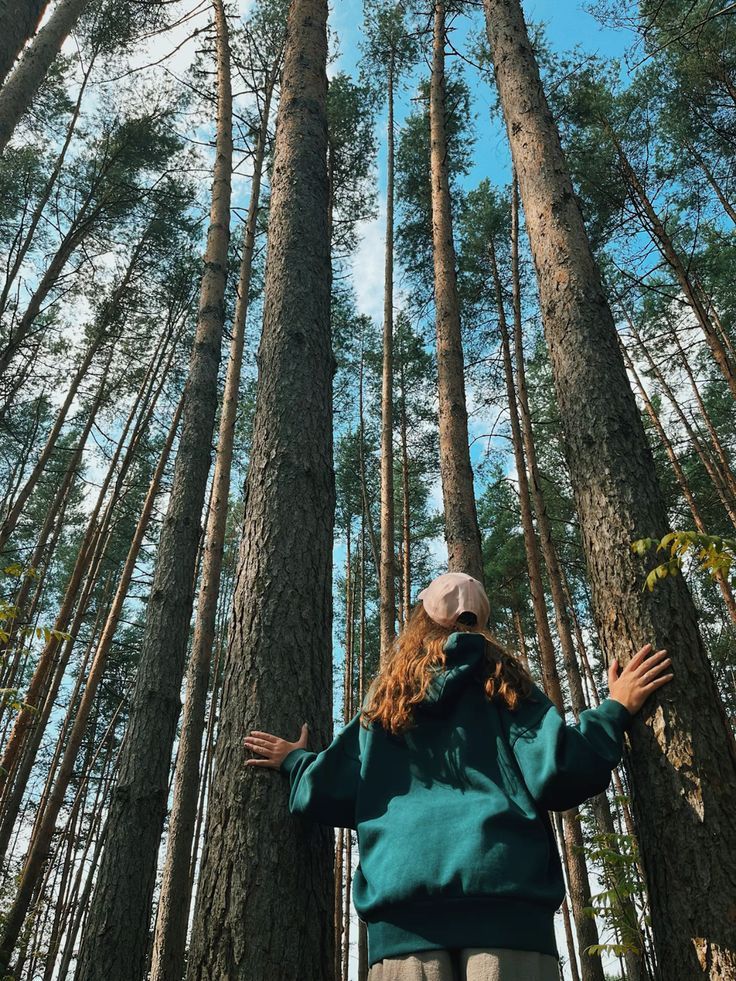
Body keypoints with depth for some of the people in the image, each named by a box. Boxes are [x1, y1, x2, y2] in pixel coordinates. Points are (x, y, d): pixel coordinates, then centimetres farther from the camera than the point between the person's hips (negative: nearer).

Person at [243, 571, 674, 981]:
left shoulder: (385, 698, 16)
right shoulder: (501, 682, 10)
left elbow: (327, 796, 14)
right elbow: (555, 774, -4)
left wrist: (296, 761, 36)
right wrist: (617, 709, 9)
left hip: (402, 910, 2)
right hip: (504, 897, -2)